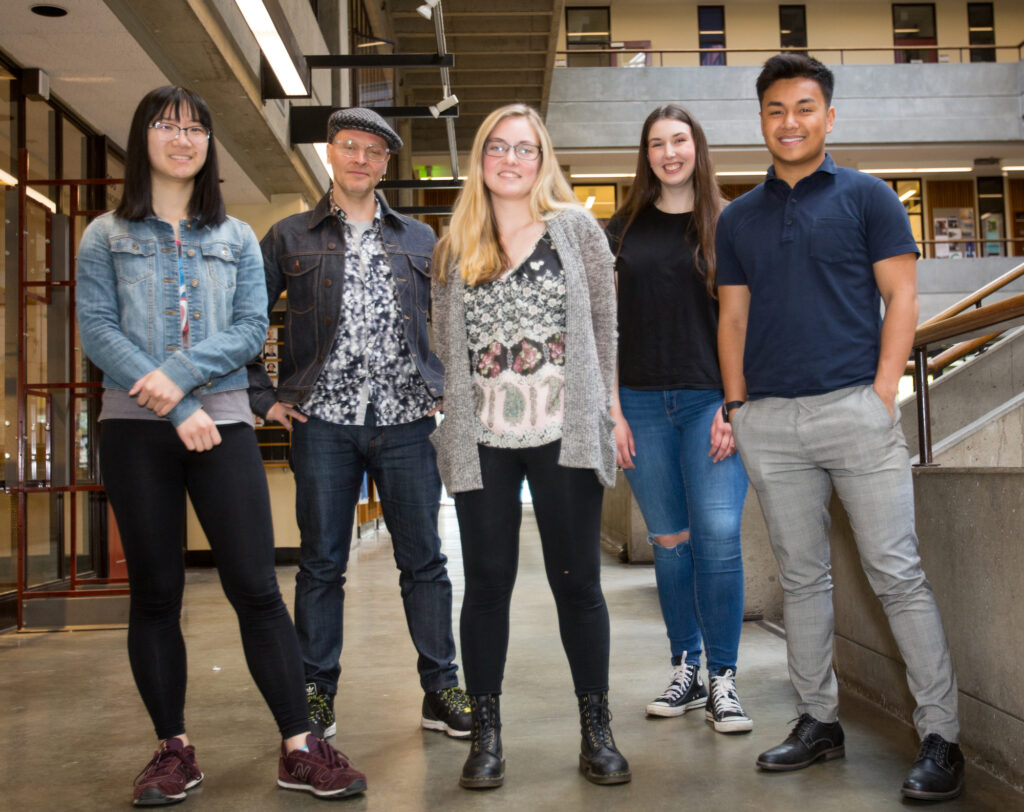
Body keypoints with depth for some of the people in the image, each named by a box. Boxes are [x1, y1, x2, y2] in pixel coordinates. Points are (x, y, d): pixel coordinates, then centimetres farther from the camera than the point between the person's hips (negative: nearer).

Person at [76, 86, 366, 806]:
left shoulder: (237, 238, 14)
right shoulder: (106, 236, 10)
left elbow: (251, 329, 3)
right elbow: (97, 330, -2)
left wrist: (181, 374, -14)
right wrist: (178, 408, -12)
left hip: (224, 422, 0)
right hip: (136, 427, 0)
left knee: (256, 586, -4)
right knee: (155, 591, 5)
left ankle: (300, 747, 1)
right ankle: (174, 749, 16)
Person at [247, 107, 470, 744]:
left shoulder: (421, 240, 14)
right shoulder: (290, 237, 10)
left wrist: (442, 389, 8)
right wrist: (264, 397, 2)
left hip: (407, 422, 1)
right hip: (324, 422, -1)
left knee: (424, 559, 4)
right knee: (322, 562, 4)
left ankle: (441, 689, 15)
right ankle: (317, 693, 17)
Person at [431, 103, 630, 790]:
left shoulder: (577, 228, 7)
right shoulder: (454, 248, 12)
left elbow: (604, 326, 7)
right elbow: (444, 342, 15)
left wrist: (605, 410, 4)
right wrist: (453, 421, 10)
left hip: (564, 434, -1)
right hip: (482, 438, 2)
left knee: (578, 581, 4)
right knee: (487, 583, 6)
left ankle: (597, 731, 18)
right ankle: (487, 734, 17)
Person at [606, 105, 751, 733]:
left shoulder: (727, 223, 7)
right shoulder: (625, 228, 11)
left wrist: (733, 405, -8)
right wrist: (613, 411, 1)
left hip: (711, 399, -2)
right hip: (643, 402, 2)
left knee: (718, 534, -10)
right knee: (669, 540, 7)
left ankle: (724, 678, 2)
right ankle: (686, 669, 19)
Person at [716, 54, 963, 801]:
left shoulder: (867, 197, 4)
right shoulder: (739, 218, 14)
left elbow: (901, 300, 0)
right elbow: (733, 318, 14)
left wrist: (882, 395, -10)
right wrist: (736, 406, 4)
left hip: (855, 408, -3)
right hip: (769, 422, 4)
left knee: (898, 573, -3)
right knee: (801, 578, 10)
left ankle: (941, 737, 6)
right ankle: (819, 721, 21)